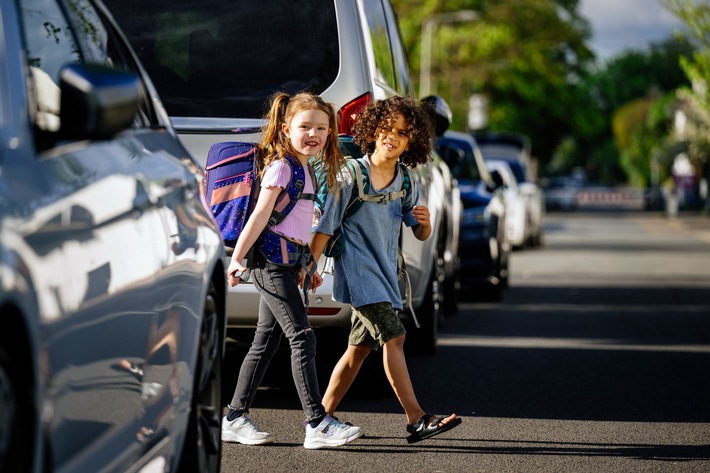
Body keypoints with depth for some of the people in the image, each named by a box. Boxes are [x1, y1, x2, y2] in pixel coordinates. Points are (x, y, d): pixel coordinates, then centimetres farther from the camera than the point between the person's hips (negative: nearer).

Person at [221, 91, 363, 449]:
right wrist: (237, 259, -17)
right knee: (303, 339, -12)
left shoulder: (302, 168, 17)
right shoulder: (281, 166, -10)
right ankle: (317, 424, -13)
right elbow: (260, 215, -15)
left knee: (266, 341, 9)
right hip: (272, 261, -9)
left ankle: (235, 419, 14)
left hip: (283, 262, 9)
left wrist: (300, 265, 24)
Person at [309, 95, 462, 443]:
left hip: (384, 274, 7)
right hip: (358, 271, -7)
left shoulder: (406, 183, 8)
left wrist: (424, 222, -10)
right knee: (393, 337, -15)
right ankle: (416, 419, -16)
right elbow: (326, 226, -6)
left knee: (360, 347, 10)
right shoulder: (351, 176, -9)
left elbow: (421, 234, 13)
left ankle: (322, 416, 20)